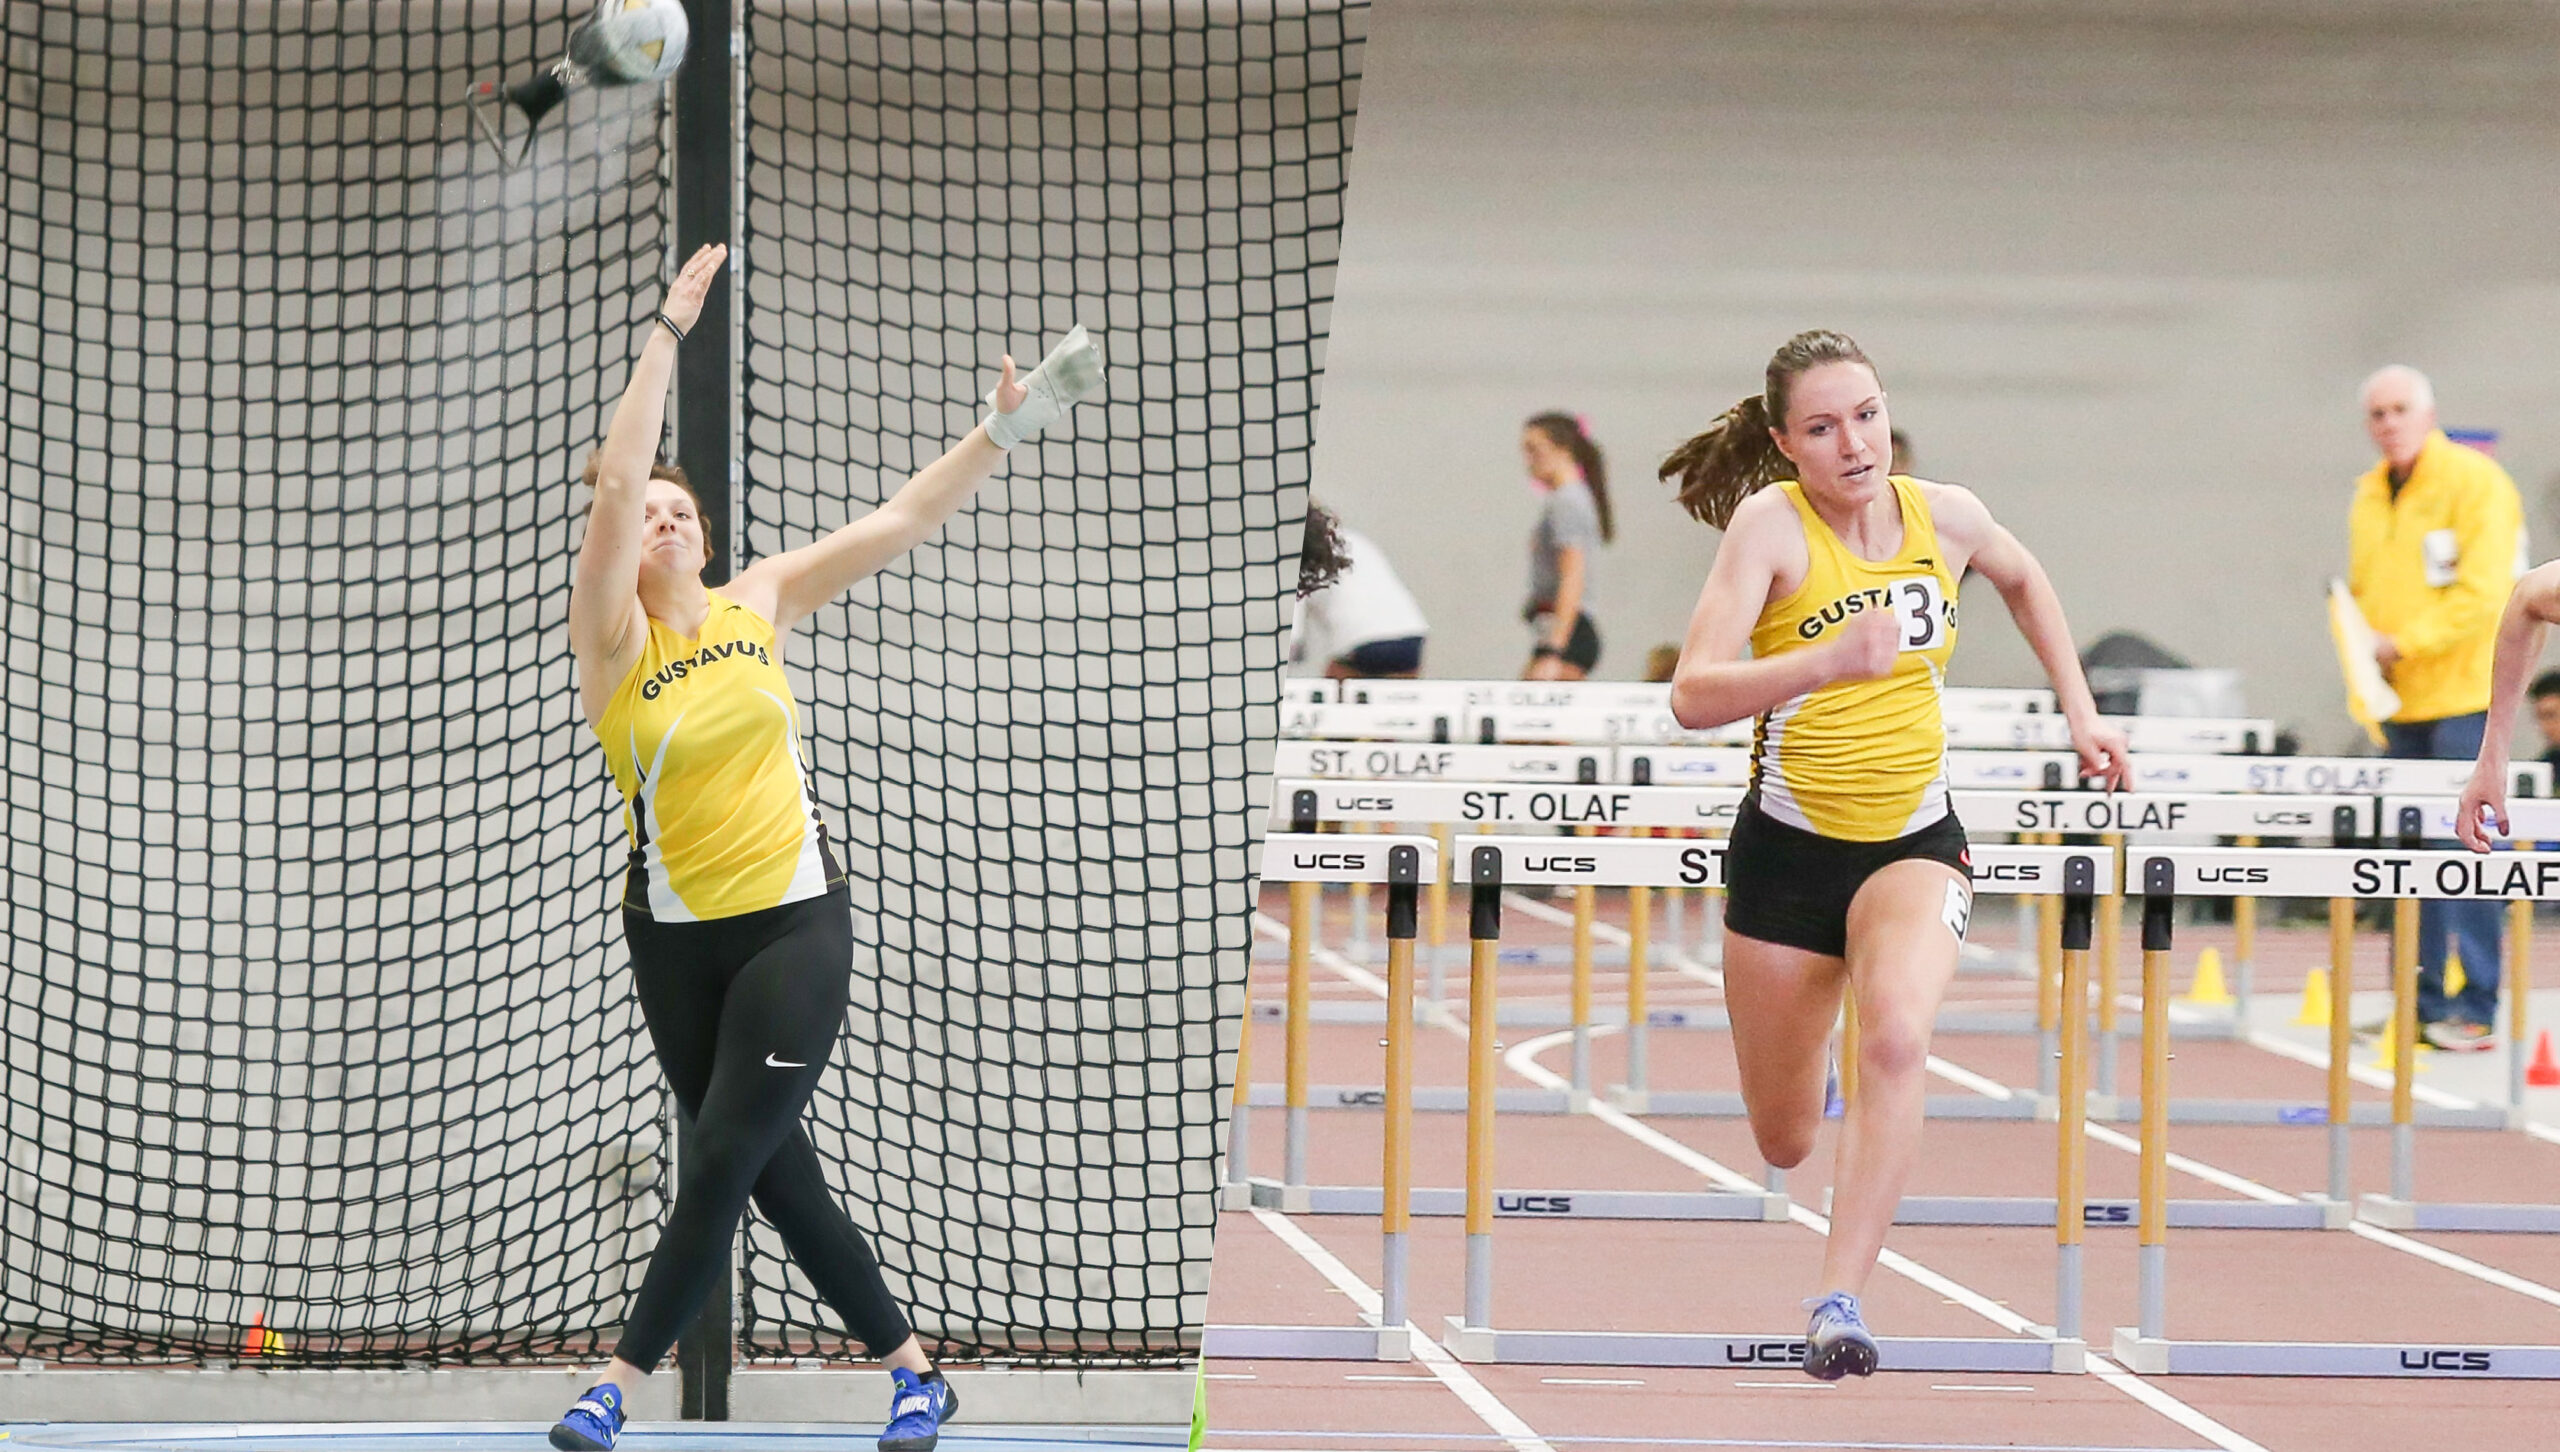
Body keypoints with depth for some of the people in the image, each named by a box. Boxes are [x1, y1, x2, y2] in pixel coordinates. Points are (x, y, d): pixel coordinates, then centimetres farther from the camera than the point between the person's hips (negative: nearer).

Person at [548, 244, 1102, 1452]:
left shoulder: (759, 605, 1)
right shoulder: (612, 636, -9)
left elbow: (898, 523, 3)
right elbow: (615, 481, -22)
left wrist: (1000, 430, -3)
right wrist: (668, 330, -24)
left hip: (795, 921, 0)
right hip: (676, 938, 0)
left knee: (721, 1161, -10)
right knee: (775, 1173, 6)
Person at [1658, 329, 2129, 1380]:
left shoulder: (1943, 516, -4)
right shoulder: (1770, 522, -16)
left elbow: (2024, 581, 22)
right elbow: (1693, 695, -27)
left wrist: (2081, 713, 17)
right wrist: (1829, 663, -40)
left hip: (1915, 842, 1)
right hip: (1789, 847, -1)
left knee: (1897, 1036, -30)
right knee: (1784, 1141, 10)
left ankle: (1840, 1303, -29)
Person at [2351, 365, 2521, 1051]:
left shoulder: (2475, 482, -7)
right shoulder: (2370, 494, 16)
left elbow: (2484, 591, -14)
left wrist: (2405, 644, -16)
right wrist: (2359, 649, 3)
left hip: (2463, 692, -7)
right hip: (2399, 701, 7)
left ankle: (2475, 1010, -9)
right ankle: (2424, 1001, 9)